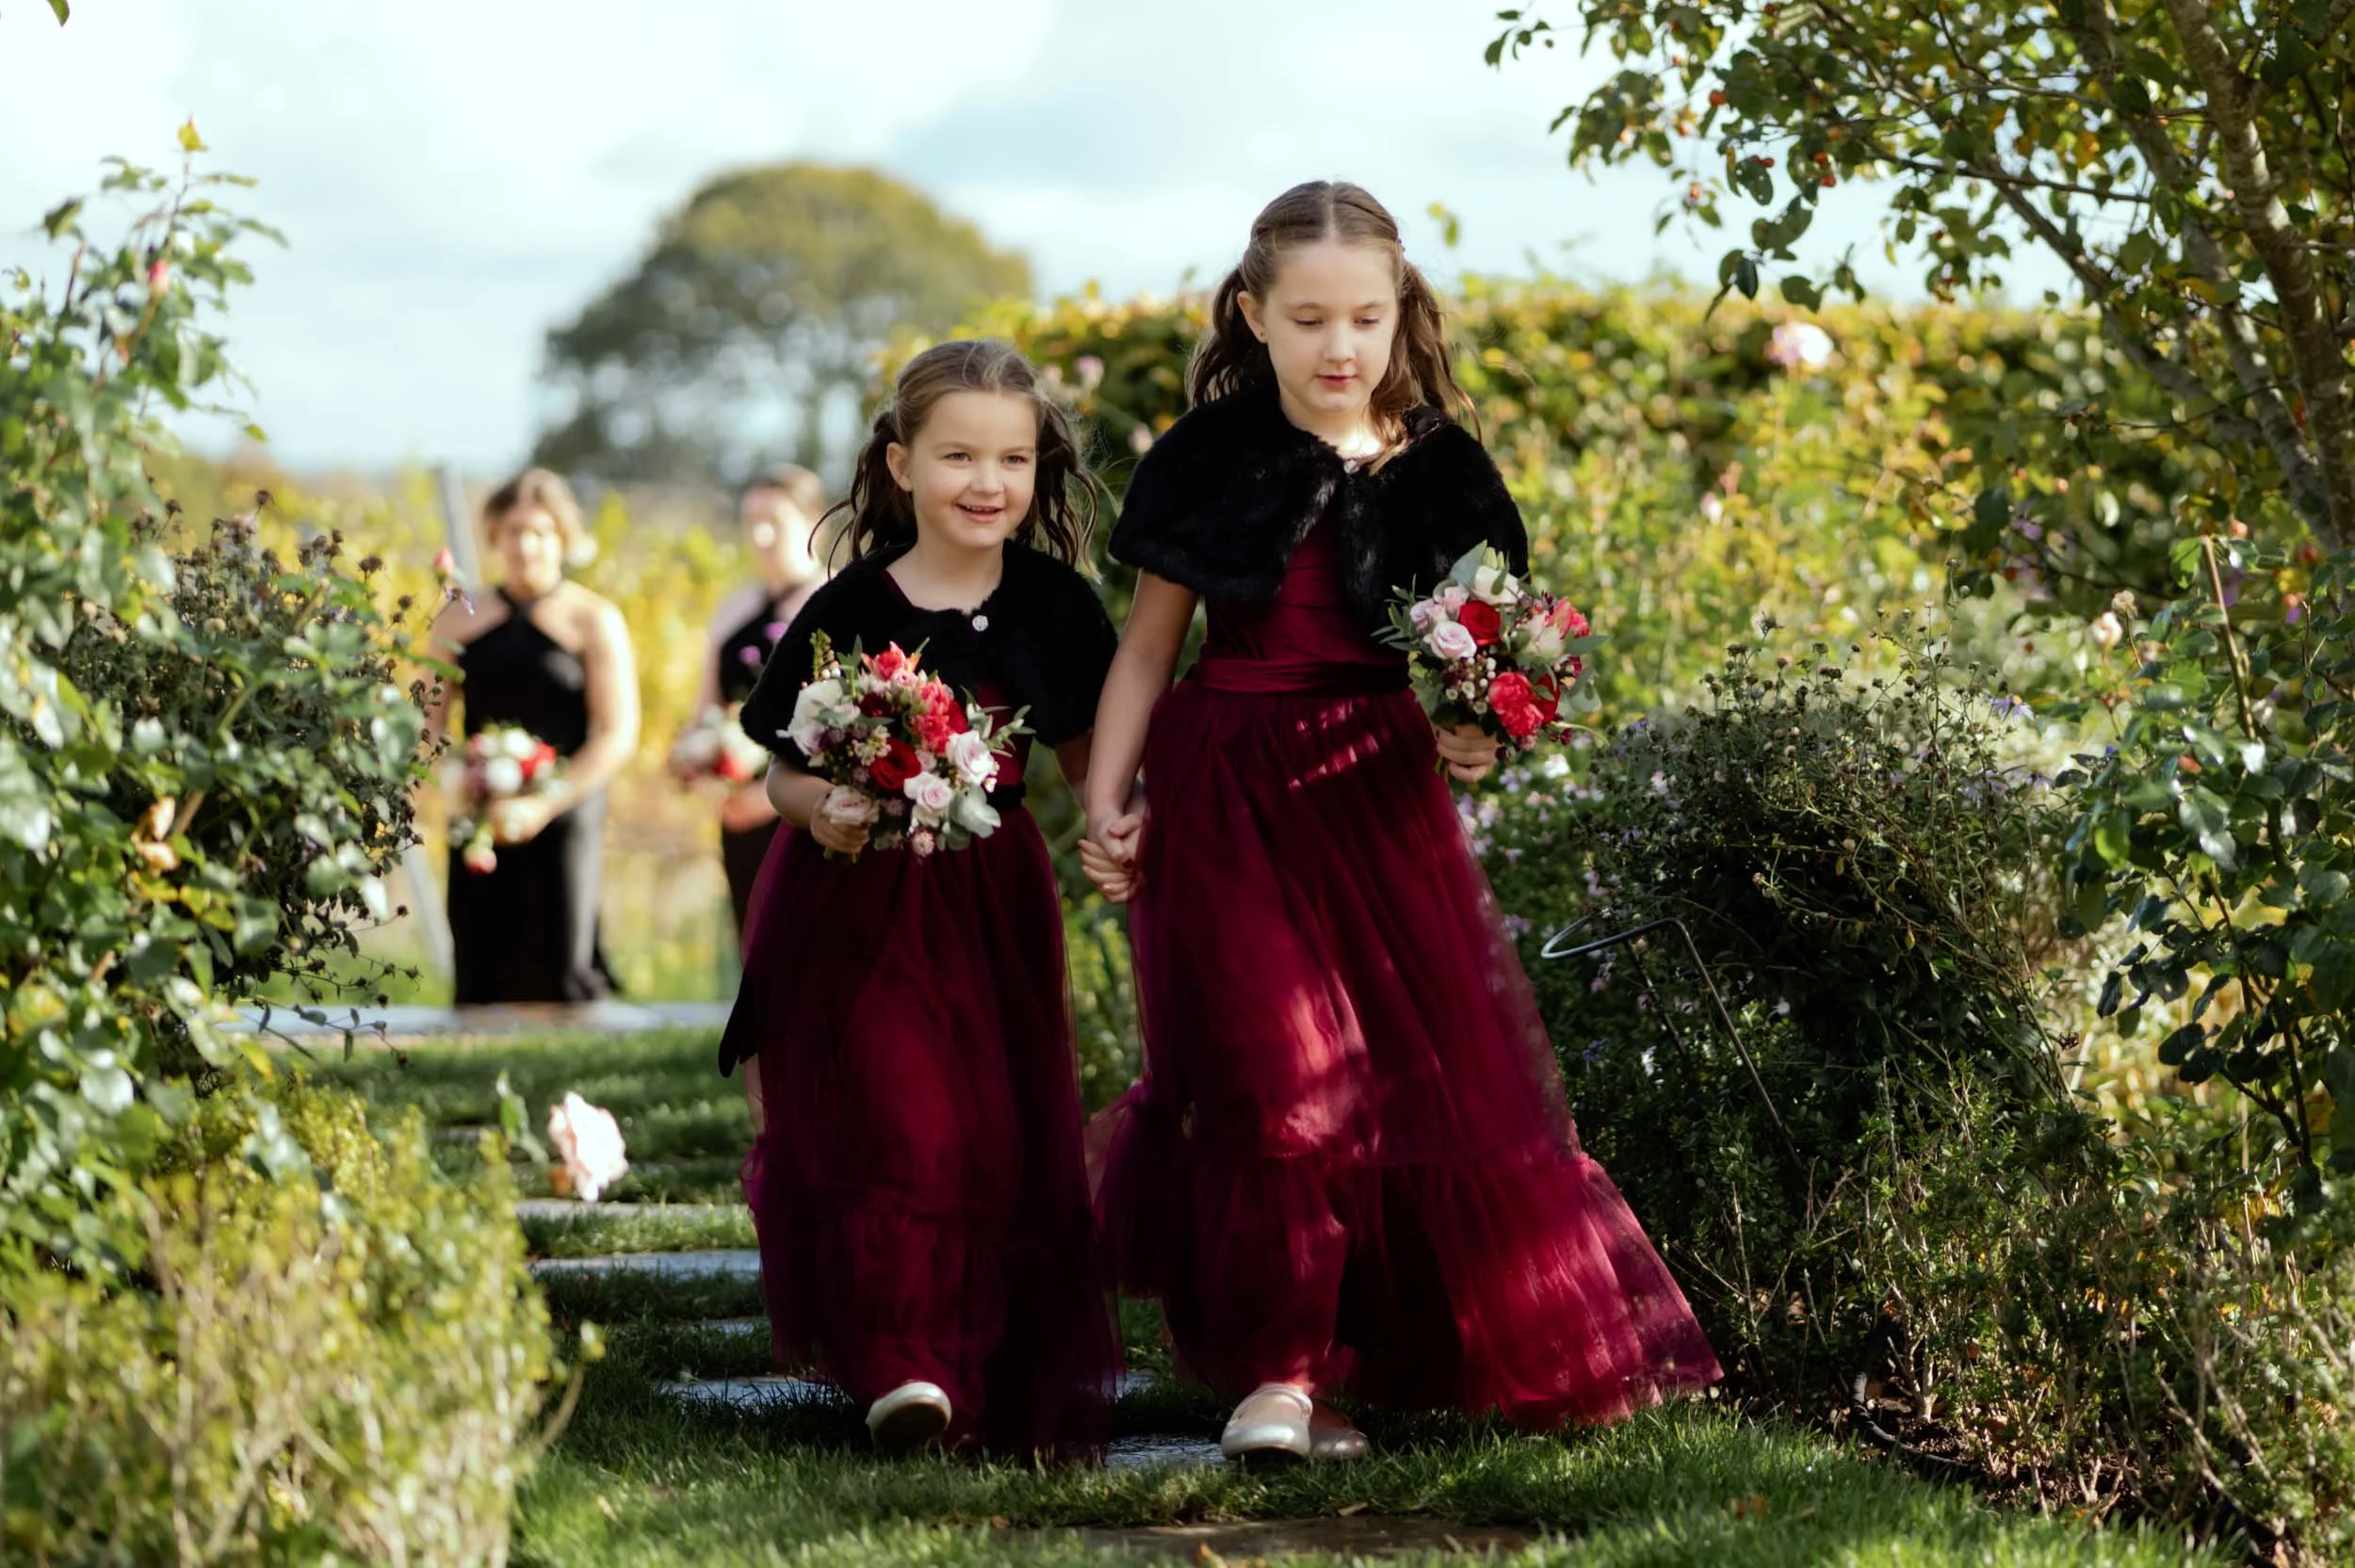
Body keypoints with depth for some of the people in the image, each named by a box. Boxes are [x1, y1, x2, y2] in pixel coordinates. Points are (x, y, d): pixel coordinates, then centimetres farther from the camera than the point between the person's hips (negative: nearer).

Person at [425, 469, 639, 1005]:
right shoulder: (460, 619, 12)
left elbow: (618, 735, -5)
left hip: (563, 822, -3)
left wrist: (544, 804, -15)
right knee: (480, 977, 2)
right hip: (478, 826, 3)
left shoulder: (592, 621, 1)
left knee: (559, 975, -7)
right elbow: (432, 720, 11)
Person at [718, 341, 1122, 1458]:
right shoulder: (851, 611, -9)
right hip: (860, 901, -3)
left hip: (995, 902, 4)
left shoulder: (1051, 608, 1)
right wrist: (822, 811, -25)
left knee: (1009, 1133, 5)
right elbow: (783, 772, -3)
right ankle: (902, 1363, -10)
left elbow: (1083, 754, 9)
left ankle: (1009, 1380, 18)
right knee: (894, 1123, -16)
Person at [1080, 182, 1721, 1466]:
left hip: (1379, 796, 2)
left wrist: (1472, 737, -13)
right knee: (1274, 1075, -9)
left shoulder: (1438, 472, 4)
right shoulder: (1209, 461, 0)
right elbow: (1148, 647, 6)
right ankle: (1278, 1373, -1)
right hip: (1227, 803, -2)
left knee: (1440, 1061, 3)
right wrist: (1106, 801, 0)